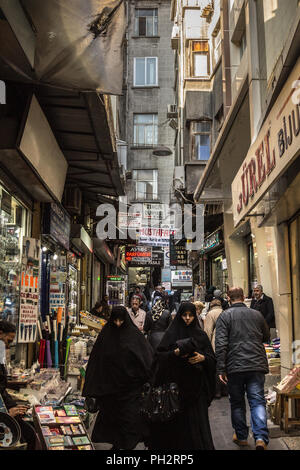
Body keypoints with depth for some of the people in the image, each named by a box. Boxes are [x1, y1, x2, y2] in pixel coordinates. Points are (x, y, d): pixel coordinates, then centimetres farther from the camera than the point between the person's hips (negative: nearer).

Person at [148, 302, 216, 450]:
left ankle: (198, 445, 9)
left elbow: (212, 357, 8)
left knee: (196, 418, -2)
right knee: (176, 419, 0)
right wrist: (175, 353, -17)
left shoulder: (200, 335, 8)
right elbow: (160, 355, -2)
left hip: (195, 384, 1)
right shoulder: (171, 333, 4)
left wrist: (203, 358, -12)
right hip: (176, 382, -1)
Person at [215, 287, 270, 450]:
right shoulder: (257, 314, 8)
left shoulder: (225, 316, -3)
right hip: (257, 365, 2)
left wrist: (221, 369, -9)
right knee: (258, 401, 3)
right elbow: (266, 337, 21)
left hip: (235, 367, -2)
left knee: (237, 403, 13)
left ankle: (241, 436, 23)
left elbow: (221, 344, -11)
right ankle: (261, 437, -12)